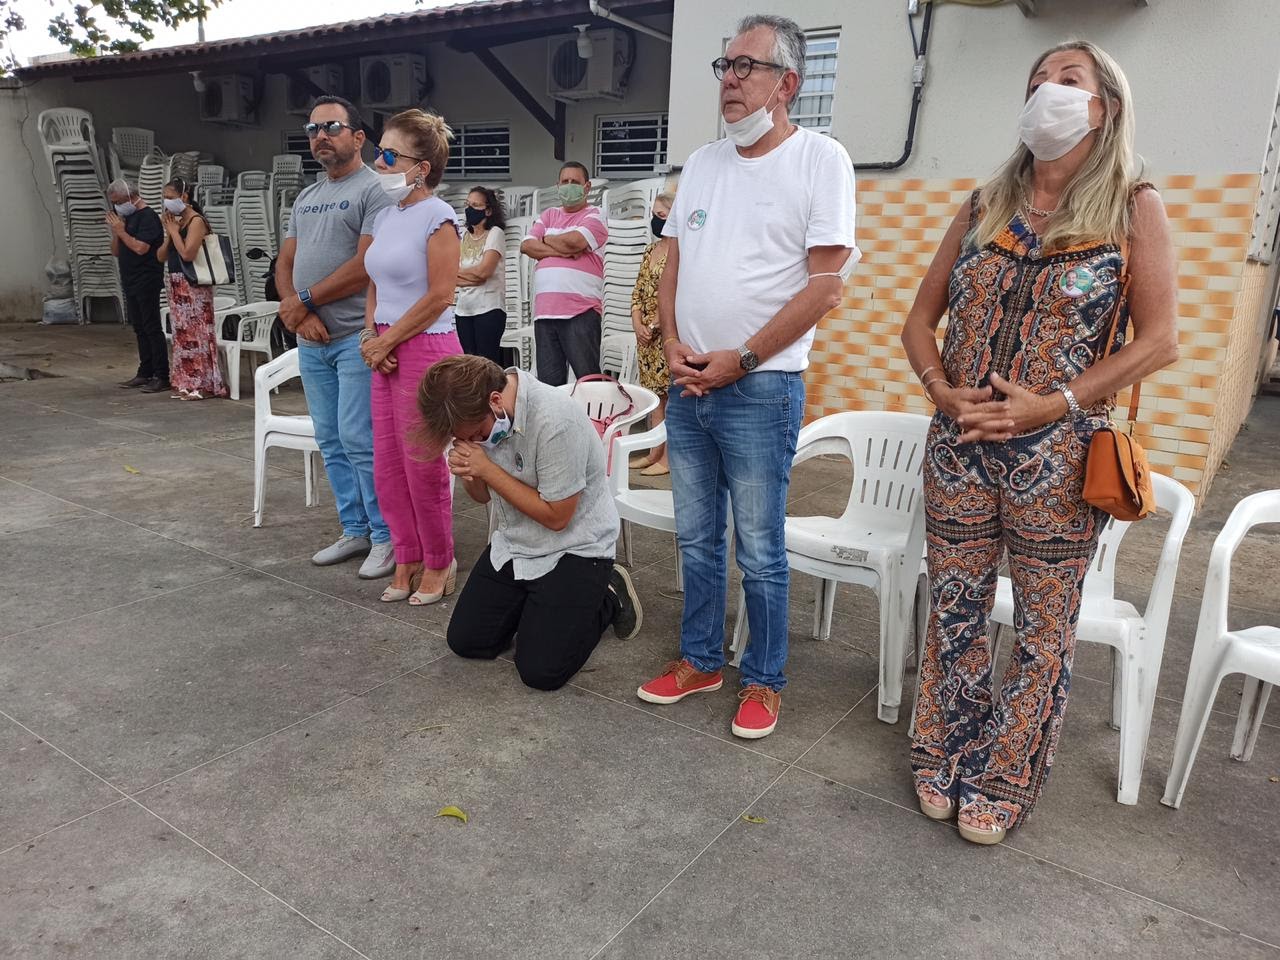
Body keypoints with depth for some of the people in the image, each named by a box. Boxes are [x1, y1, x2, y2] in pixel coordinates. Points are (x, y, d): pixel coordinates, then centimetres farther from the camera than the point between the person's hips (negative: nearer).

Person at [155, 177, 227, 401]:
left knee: (196, 333, -7)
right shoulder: (175, 222, 15)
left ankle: (203, 385, -2)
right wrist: (168, 232, 1)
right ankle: (187, 384, 16)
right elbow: (161, 256, 13)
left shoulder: (196, 221, -10)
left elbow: (187, 253, -23)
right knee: (182, 333, 10)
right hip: (177, 284, 9)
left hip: (193, 286, -9)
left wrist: (174, 230, -11)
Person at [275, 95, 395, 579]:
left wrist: (304, 300, -8)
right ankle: (355, 531, 22)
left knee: (359, 440, -8)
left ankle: (385, 536, 5)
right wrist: (299, 313, -4)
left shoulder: (374, 190, -7)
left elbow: (366, 266, -16)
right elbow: (285, 262, 16)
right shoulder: (306, 198, 19)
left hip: (356, 338, -8)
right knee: (331, 442, 11)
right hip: (312, 340, 8)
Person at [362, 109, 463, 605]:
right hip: (386, 352, 8)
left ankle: (438, 563, 18)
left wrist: (384, 340, -11)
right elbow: (375, 286, 18)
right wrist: (371, 336, 0)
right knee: (388, 466, 11)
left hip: (426, 348, -8)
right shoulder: (385, 216, 13)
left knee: (423, 466, 1)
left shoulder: (437, 217, -10)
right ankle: (407, 558, 26)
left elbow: (440, 296, -16)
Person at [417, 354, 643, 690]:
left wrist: (486, 468, -23)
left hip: (575, 547, -6)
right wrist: (467, 473, -18)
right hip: (514, 544, 7)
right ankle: (530, 603, 26)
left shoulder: (556, 420, -30)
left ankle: (609, 598, 11)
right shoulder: (477, 413, -7)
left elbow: (556, 516, -22)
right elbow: (483, 496, 6)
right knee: (465, 640, 3)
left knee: (541, 670, -12)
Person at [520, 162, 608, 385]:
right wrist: (559, 251, -5)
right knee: (549, 381, 5)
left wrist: (547, 240, 7)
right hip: (544, 310, 5)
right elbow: (526, 246, 9)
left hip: (581, 310, -5)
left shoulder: (595, 215, 6)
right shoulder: (549, 215, 23)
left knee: (589, 379, -5)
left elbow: (574, 241, -12)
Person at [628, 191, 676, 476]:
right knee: (653, 393, 10)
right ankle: (654, 452, 17)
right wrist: (637, 324, 2)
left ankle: (668, 457, 0)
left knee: (671, 394, -4)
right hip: (646, 334, 8)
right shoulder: (650, 251, 16)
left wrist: (656, 325, -14)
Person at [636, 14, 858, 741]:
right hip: (687, 383, 6)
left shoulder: (821, 159, -5)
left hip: (761, 387, -6)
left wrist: (740, 359, -13)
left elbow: (826, 284, -12)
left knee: (760, 548, 3)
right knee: (696, 537, 14)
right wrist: (673, 342, -1)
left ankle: (765, 680, 21)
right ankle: (701, 661, 30)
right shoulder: (703, 164, 13)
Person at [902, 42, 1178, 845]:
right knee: (955, 613, 11)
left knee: (1044, 629, 8)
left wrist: (1053, 403, -16)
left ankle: (1004, 783, 27)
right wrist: (943, 392, -8)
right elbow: (922, 318, 10)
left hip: (1058, 456, -2)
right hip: (959, 448, 3)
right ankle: (946, 762, 31)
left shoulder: (1133, 208, 0)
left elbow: (1159, 342, -6)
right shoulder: (984, 206, 9)